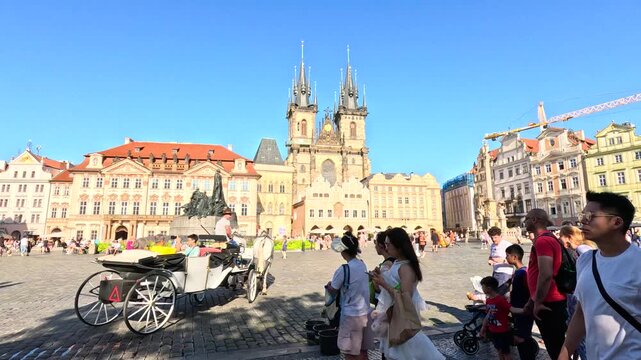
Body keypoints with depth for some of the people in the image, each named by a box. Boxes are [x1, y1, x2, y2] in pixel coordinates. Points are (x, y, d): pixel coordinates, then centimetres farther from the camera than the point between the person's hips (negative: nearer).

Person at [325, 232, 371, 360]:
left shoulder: (343, 270, -22)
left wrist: (328, 285, 12)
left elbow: (333, 290, -8)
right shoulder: (362, 264, 0)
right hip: (365, 312, 7)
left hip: (351, 315, -7)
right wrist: (334, 283, 8)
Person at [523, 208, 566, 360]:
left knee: (556, 348, 2)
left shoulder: (542, 240, -19)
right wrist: (532, 300, 22)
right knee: (556, 346, 20)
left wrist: (537, 303, -19)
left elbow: (546, 275, -28)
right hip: (551, 302, 10)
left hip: (548, 304, -10)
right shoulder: (547, 238, 15)